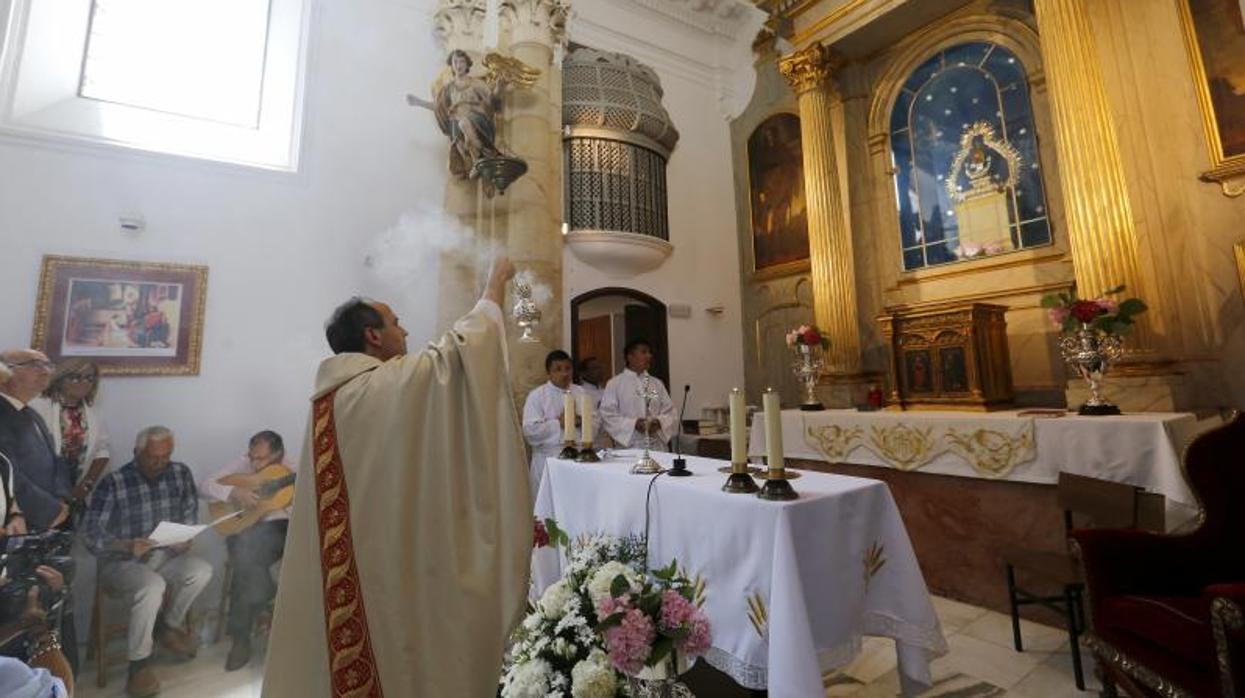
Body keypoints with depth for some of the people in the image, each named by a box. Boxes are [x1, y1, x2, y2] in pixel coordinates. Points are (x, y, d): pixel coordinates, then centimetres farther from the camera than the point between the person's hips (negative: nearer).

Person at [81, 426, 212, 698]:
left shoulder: (181, 474, -1)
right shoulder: (113, 483, -13)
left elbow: (190, 514, 6)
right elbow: (90, 533, -15)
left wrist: (186, 538, -14)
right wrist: (127, 545, -33)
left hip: (166, 556, 4)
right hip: (122, 561, -3)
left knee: (202, 571, -25)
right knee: (152, 586, -34)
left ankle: (168, 625, 4)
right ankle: (139, 664, -13)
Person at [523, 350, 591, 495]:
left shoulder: (580, 392, 12)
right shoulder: (536, 396, -1)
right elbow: (530, 430, -11)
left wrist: (580, 421, -9)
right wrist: (559, 423, -14)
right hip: (549, 460, -3)